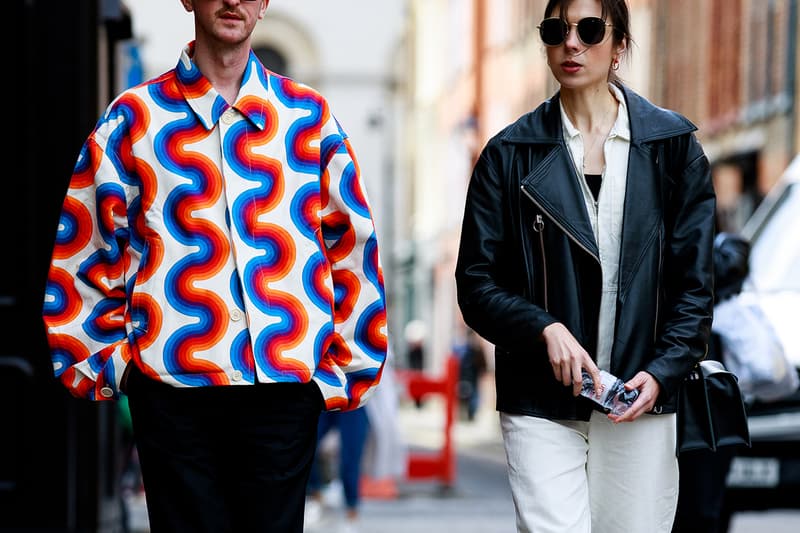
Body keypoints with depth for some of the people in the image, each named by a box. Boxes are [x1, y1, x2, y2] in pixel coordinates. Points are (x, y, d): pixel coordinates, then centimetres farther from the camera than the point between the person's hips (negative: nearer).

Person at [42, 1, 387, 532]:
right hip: (172, 382, 0)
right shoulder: (135, 116, 8)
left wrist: (348, 367, 9)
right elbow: (82, 242, 9)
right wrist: (103, 360, 4)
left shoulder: (309, 116, 11)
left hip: (287, 381, 1)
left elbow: (354, 246, 13)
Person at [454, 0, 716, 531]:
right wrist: (545, 329, -14)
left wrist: (662, 372, -9)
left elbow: (694, 281, 5)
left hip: (641, 402, 1)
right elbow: (476, 283, 3)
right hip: (542, 403, -1)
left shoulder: (672, 144, 6)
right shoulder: (512, 153, 5)